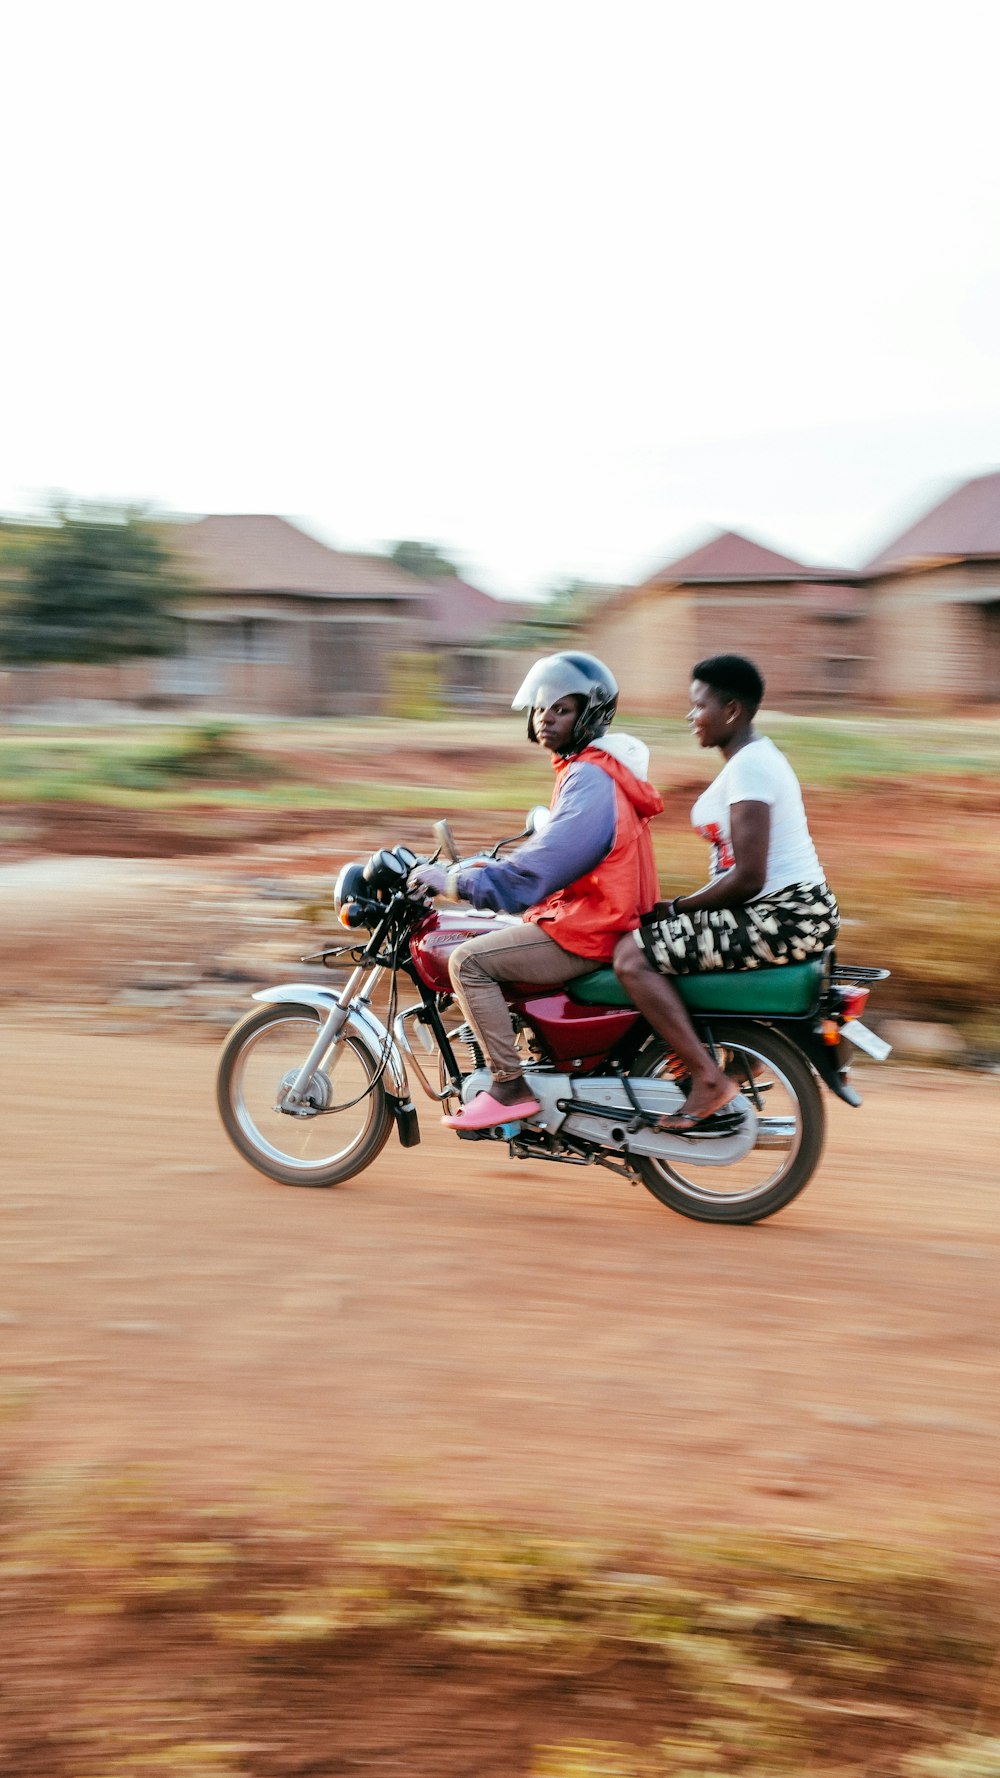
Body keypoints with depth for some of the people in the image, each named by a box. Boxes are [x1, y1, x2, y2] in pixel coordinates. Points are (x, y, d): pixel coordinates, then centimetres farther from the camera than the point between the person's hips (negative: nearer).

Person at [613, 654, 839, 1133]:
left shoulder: (748, 766, -16)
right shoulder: (755, 756, 16)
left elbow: (747, 879, -22)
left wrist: (676, 907, -10)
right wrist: (680, 907, 11)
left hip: (782, 917, -11)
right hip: (791, 913, 11)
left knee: (632, 955, -16)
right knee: (657, 938, 21)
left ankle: (709, 1079, -15)